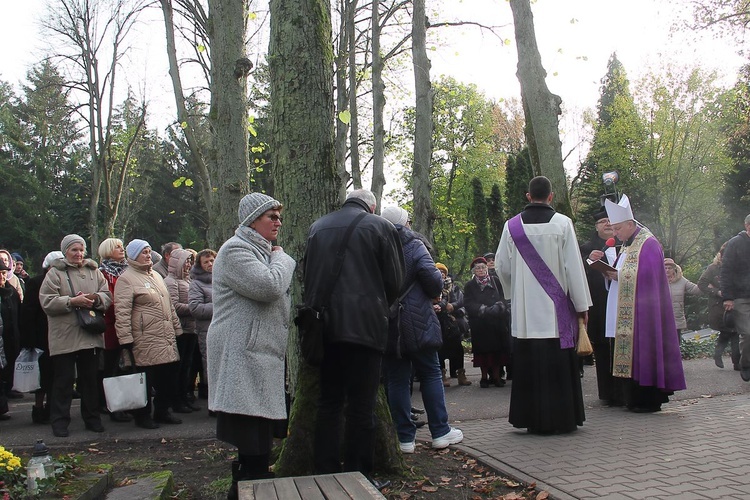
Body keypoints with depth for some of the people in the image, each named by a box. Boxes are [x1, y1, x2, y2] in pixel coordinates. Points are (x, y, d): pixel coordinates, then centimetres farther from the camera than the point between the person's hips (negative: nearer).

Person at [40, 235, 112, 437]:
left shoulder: (94, 272, 12)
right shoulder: (55, 273, -1)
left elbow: (107, 296, 7)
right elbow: (47, 301, -10)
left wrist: (96, 299, -14)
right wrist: (72, 301, -20)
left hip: (90, 335, 4)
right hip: (64, 337, -4)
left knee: (90, 379, 11)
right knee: (64, 380, 2)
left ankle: (92, 418, 22)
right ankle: (59, 421, 13)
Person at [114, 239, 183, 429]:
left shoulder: (156, 276, 19)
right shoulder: (126, 279, -6)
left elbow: (169, 305, 23)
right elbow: (122, 312, -13)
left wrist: (176, 328, 19)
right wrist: (125, 339, -17)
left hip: (167, 337, 8)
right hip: (145, 340, -8)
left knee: (168, 376, 10)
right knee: (145, 380, 0)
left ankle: (162, 411, 24)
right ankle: (143, 416, 14)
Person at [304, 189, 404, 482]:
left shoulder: (317, 227, 13)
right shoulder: (380, 227, 0)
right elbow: (394, 280, 1)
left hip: (324, 326, 4)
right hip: (365, 325, -4)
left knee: (328, 403, 12)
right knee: (361, 406, 2)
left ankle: (325, 472, 15)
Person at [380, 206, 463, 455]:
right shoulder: (413, 246, -7)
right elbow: (433, 280, -13)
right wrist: (436, 292, 7)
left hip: (386, 326, 3)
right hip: (417, 323, -3)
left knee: (396, 379, 6)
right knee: (430, 374, 8)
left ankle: (405, 438, 9)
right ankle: (440, 432, 11)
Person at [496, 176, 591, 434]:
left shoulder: (512, 226, 1)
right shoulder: (562, 223, -5)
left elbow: (502, 266, 6)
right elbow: (574, 266, -5)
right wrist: (581, 305, 2)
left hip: (524, 311, 2)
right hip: (555, 307, -2)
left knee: (528, 365, 7)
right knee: (558, 365, 5)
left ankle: (533, 420, 13)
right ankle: (561, 418, 11)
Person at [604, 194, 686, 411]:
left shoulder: (648, 244, -11)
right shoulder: (627, 244, 18)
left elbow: (648, 277, -18)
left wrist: (619, 276, -17)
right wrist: (613, 273, 2)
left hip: (642, 311, -9)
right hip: (626, 313, 9)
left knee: (642, 352, -6)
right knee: (630, 355, 9)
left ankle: (649, 400, 2)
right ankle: (634, 398, 15)